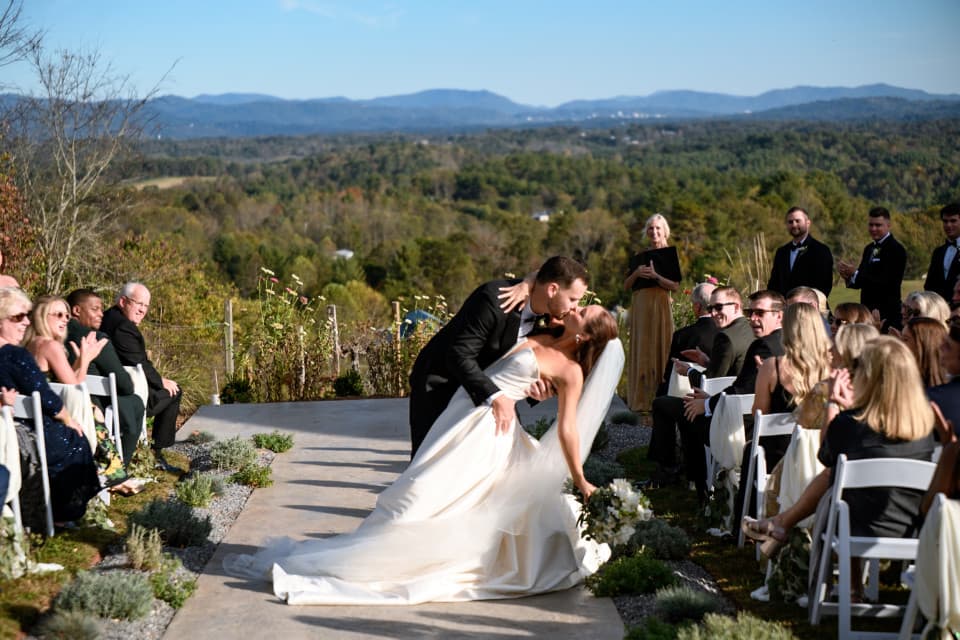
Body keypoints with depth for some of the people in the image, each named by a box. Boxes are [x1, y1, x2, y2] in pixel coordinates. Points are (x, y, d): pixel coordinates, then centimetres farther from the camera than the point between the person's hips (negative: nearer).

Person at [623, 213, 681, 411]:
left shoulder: (669, 254, 3)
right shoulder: (639, 257, 16)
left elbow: (676, 286, -6)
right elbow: (626, 286, 12)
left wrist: (655, 276, -17)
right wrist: (636, 273, -6)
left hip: (660, 305, -4)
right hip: (639, 306, 4)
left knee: (659, 349, -5)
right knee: (641, 350, 4)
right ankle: (640, 399, 6)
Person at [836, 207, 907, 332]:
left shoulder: (896, 250, -10)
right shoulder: (869, 249, 14)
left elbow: (887, 283, -19)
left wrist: (855, 274, -20)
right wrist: (848, 277, -8)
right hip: (867, 313, 7)